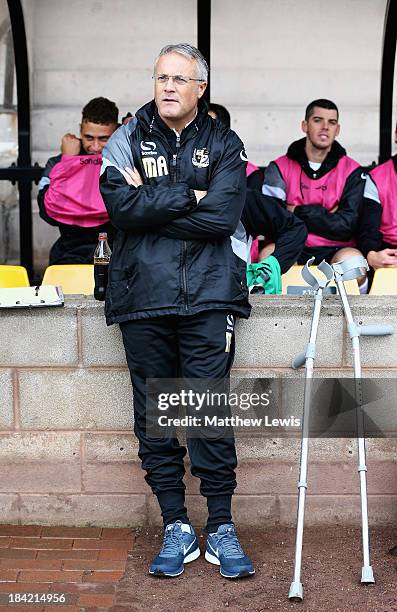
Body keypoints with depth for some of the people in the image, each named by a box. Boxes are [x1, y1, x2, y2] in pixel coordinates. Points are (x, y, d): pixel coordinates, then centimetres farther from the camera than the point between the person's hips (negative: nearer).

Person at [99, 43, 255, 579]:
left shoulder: (224, 144, 8)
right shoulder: (127, 140, 10)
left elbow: (222, 216, -9)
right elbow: (120, 206, -8)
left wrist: (151, 204, -8)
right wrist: (188, 195, -8)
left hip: (207, 297, -1)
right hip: (142, 297, 2)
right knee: (154, 414, 5)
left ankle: (221, 527, 10)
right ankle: (176, 527, 16)